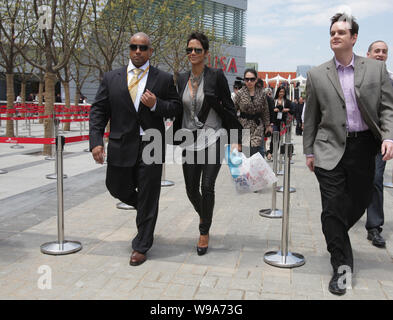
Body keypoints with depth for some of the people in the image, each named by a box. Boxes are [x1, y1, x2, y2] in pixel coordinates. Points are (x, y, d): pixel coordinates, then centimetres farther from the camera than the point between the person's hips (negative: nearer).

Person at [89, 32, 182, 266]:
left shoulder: (164, 79, 3)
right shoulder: (111, 78, 7)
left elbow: (177, 108, 5)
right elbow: (99, 111, 4)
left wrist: (156, 105, -15)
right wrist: (96, 141, -7)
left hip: (150, 146, -2)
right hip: (121, 147, 2)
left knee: (148, 198, 4)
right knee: (118, 188, 12)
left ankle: (141, 247, 20)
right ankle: (144, 209, 45)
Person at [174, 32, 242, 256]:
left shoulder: (216, 76, -4)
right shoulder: (182, 79, 9)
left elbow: (229, 108, -4)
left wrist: (235, 139, -7)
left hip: (213, 138, -4)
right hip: (190, 140, 4)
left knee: (207, 187, -9)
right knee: (191, 190, 7)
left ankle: (205, 233, 11)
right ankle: (204, 216, 39)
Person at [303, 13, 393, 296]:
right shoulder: (317, 75, 4)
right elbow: (311, 117, 8)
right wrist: (309, 151, 6)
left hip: (363, 148, 1)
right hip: (331, 150, -1)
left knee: (360, 201, 12)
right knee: (333, 209, -2)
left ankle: (337, 238, 42)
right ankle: (342, 265, 11)